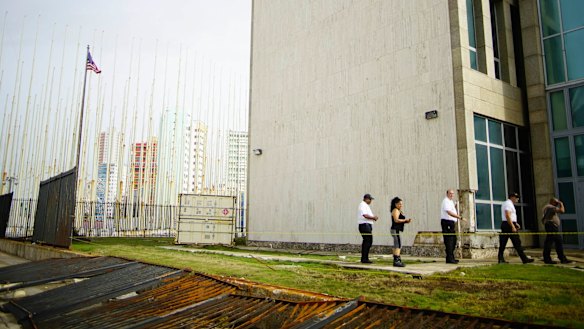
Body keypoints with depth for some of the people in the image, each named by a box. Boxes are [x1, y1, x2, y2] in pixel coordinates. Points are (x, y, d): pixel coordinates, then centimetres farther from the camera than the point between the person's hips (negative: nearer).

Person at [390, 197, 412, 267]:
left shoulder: (399, 211, 21)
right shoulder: (395, 210, -9)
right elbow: (396, 220, -20)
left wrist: (406, 221, 5)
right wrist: (405, 220, -14)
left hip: (397, 230, 10)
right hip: (396, 230, -10)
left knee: (396, 246, 12)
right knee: (398, 246, -13)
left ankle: (396, 261, 17)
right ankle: (397, 261, -15)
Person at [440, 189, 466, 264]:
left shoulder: (451, 202, 20)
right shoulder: (446, 201, -12)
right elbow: (449, 213, -24)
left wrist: (456, 208, 11)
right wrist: (460, 217, -27)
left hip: (451, 223, 10)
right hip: (447, 222, -10)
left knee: (453, 241, 14)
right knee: (449, 241, -10)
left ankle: (451, 258, 22)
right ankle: (449, 259, -9)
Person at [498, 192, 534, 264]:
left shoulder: (506, 203, 21)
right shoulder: (508, 204, -11)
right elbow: (507, 216, -21)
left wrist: (515, 223, 19)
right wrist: (513, 227, -24)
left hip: (505, 225, 10)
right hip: (509, 225, -10)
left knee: (503, 243, 6)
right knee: (517, 243, -5)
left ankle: (501, 259, 6)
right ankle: (524, 259, 0)